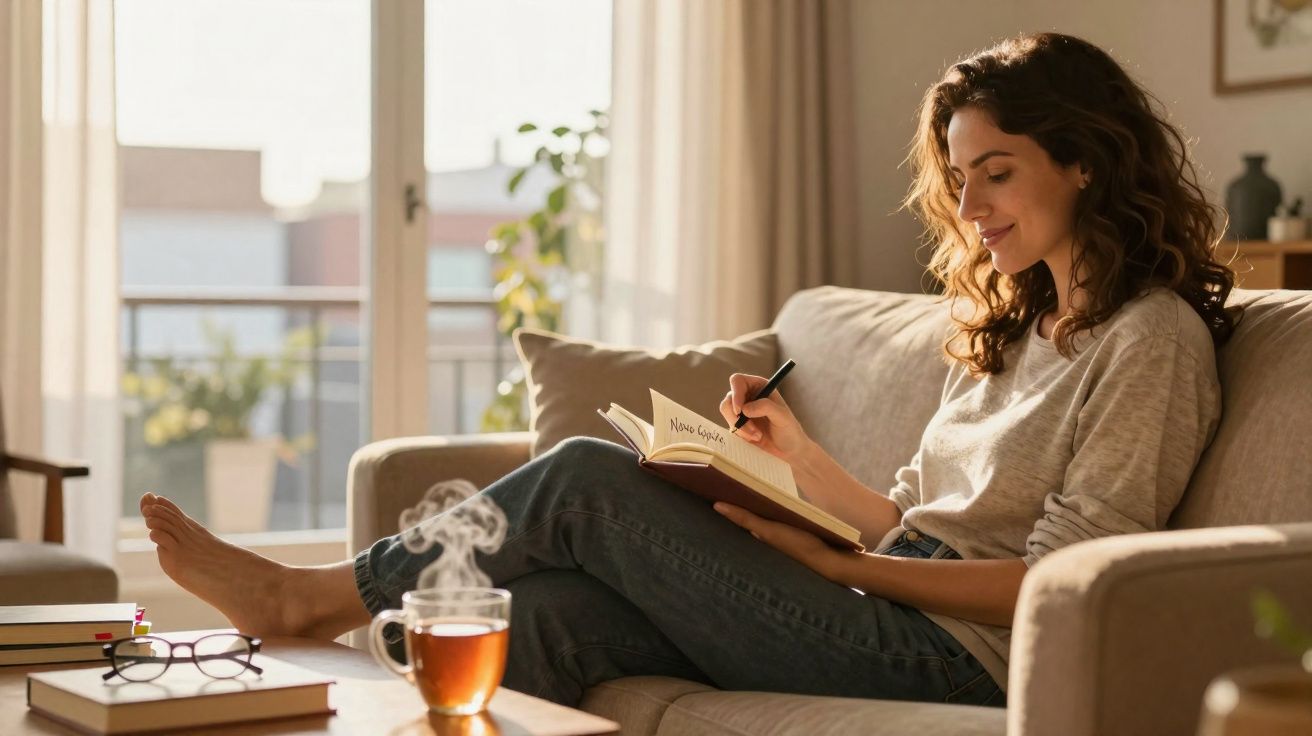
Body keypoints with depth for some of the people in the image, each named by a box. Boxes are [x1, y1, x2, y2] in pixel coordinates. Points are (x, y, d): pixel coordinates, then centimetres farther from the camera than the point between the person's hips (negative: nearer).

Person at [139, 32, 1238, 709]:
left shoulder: (1153, 339, -4)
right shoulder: (1011, 328, 23)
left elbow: (1056, 583, -12)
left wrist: (829, 563, -14)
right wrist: (798, 456, 5)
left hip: (948, 658, -8)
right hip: (880, 619, 8)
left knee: (589, 481, -14)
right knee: (546, 613, -16)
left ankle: (316, 596, 1)